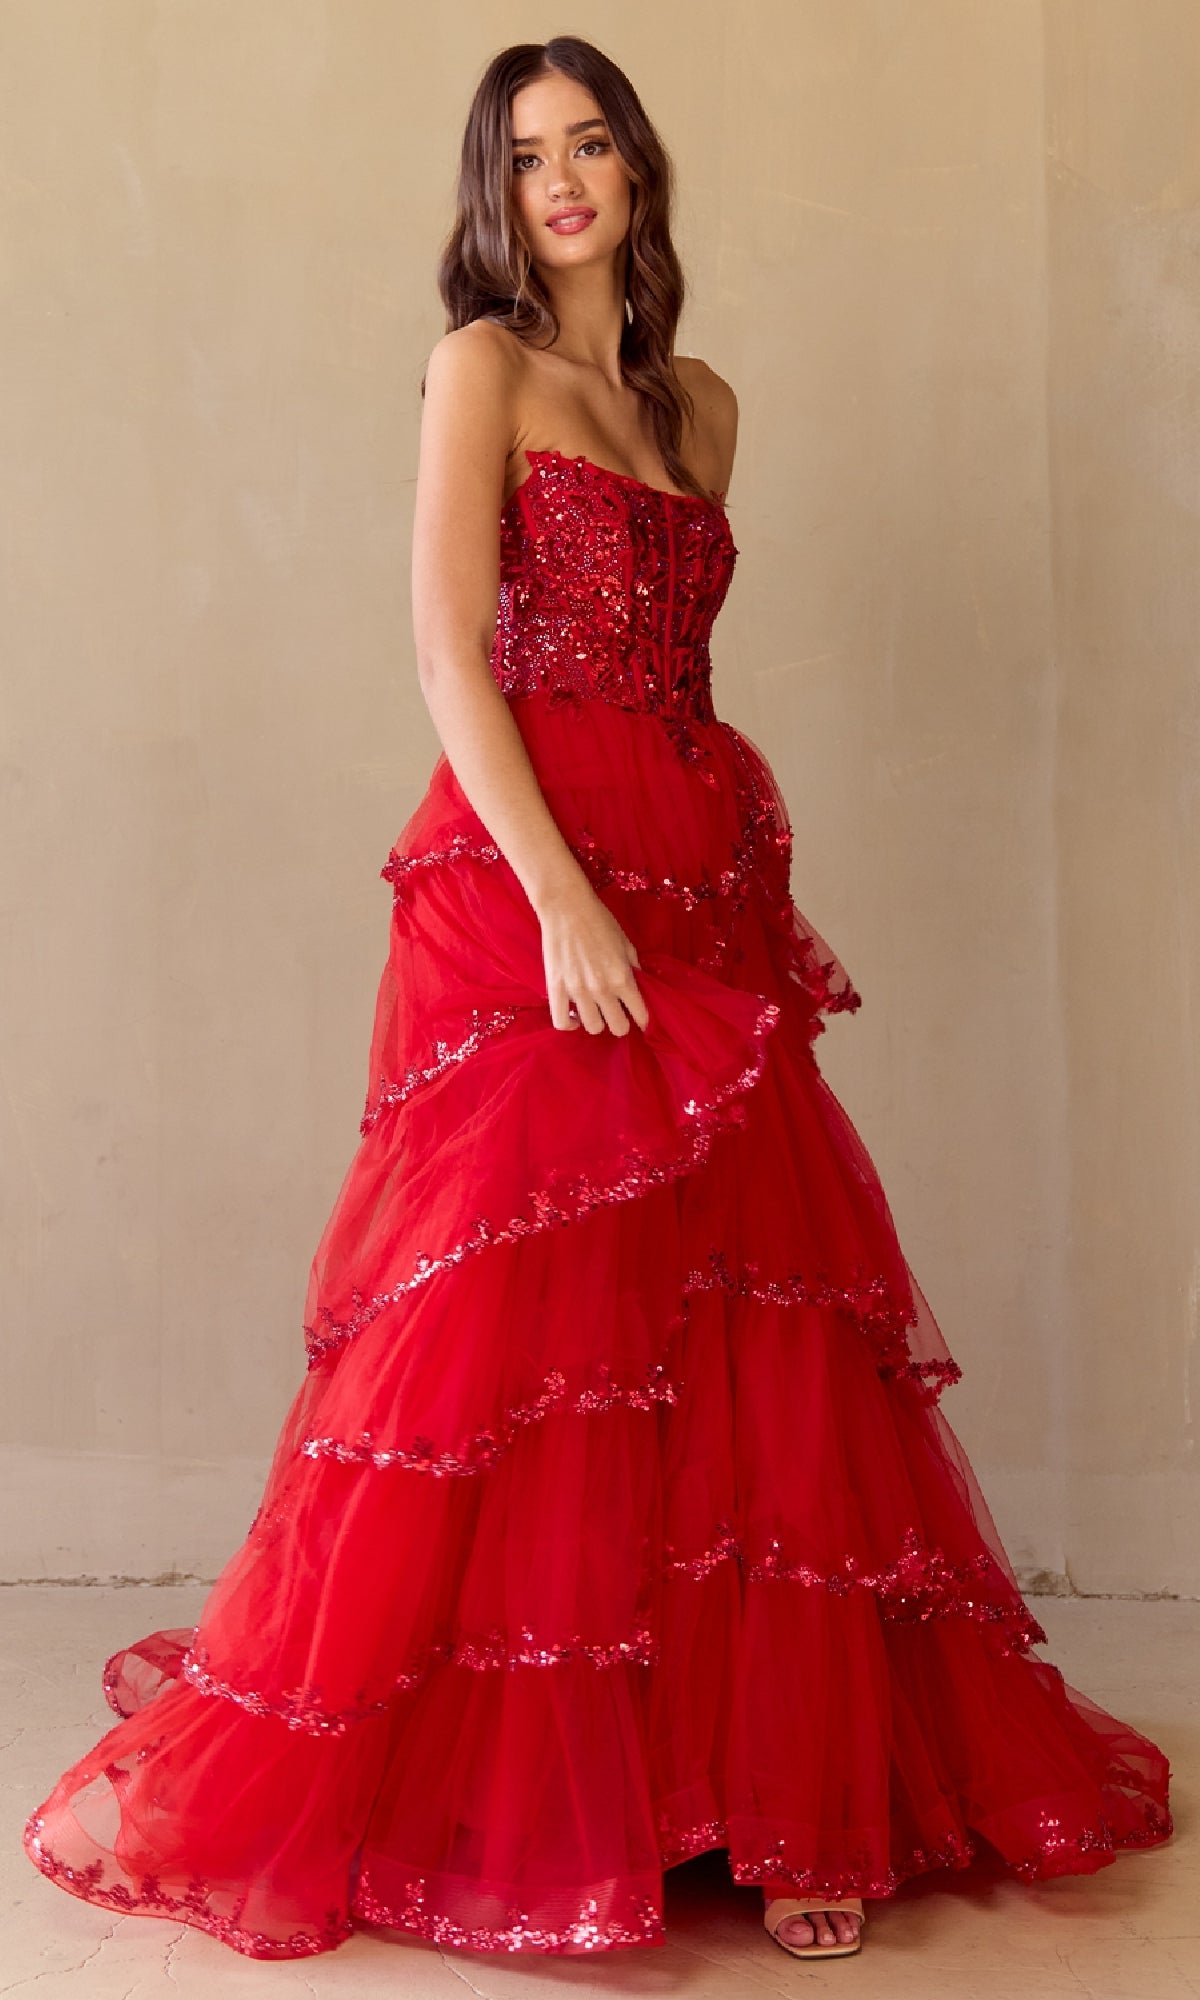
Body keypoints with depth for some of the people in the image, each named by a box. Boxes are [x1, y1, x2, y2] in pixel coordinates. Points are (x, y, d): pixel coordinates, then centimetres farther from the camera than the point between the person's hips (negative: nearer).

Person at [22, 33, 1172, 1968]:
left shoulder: (700, 403, 19)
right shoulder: (484, 366, 1)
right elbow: (450, 653, -9)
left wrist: (755, 856, 9)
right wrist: (563, 899, -18)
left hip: (700, 895, 6)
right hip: (525, 885, -6)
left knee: (737, 1339, 5)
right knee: (526, 1319, -5)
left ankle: (762, 1772, 15)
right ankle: (476, 1789, 9)